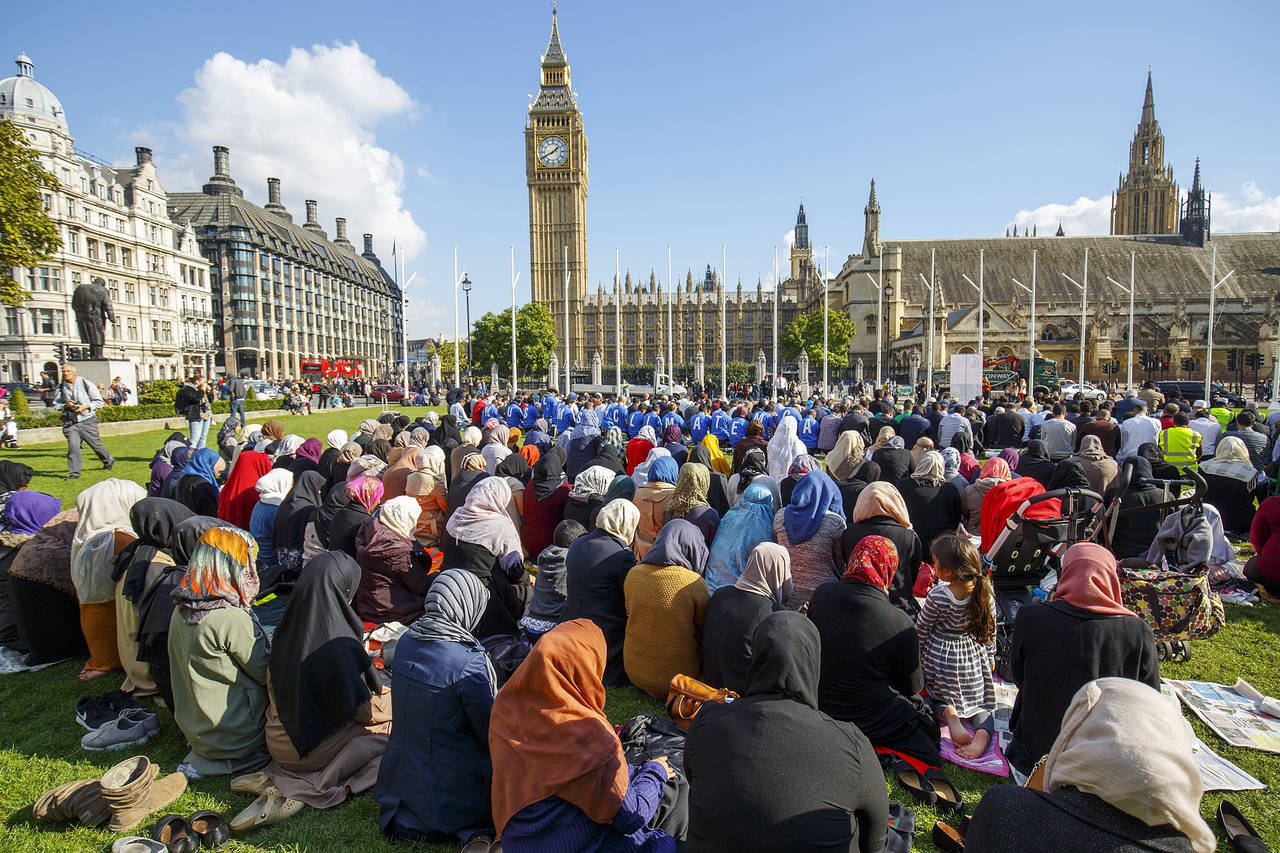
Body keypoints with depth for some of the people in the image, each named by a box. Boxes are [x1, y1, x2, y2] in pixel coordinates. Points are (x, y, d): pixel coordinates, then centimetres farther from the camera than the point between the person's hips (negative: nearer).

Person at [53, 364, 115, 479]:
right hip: (70, 421, 2)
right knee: (73, 445, -11)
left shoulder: (86, 384, -4)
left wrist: (86, 407, -16)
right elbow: (55, 404, 15)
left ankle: (108, 460, 33)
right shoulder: (61, 387, 5)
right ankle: (74, 472, -7)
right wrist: (65, 405, -7)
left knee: (95, 443, 7)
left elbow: (99, 401, -1)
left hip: (87, 420, -2)